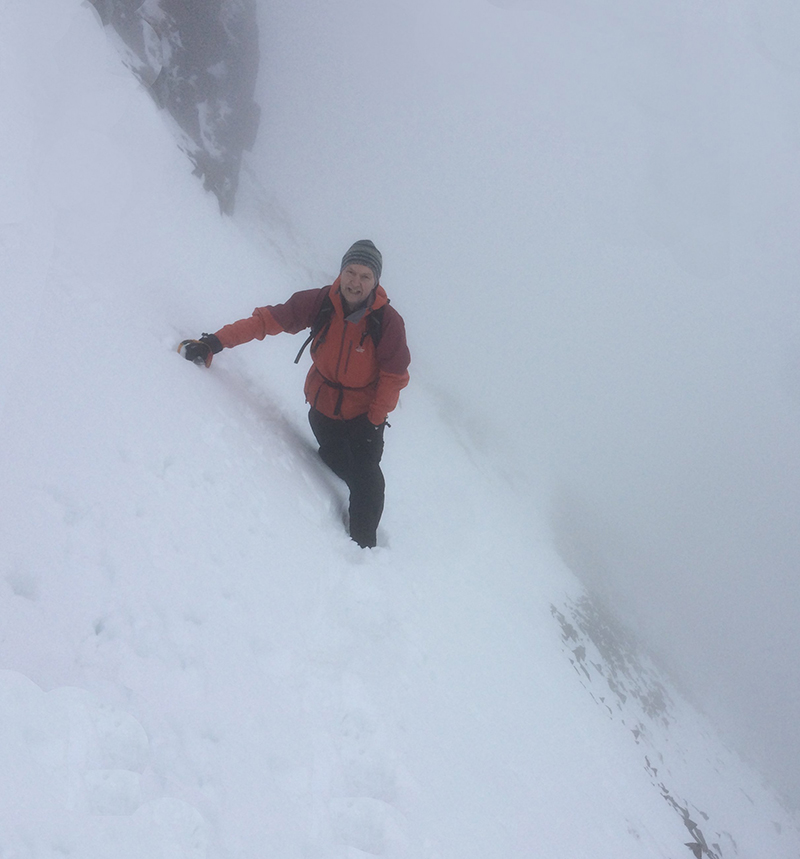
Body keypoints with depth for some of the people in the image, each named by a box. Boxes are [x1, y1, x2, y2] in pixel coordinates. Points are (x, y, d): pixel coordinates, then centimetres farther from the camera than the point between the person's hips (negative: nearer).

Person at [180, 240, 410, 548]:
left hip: (365, 415, -2)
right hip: (323, 408, 2)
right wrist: (216, 342, -23)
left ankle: (365, 545, 10)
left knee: (366, 479, -7)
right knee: (338, 467, 12)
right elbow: (268, 319, -15)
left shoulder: (388, 322, -23)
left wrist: (375, 421, -11)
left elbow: (394, 376, -13)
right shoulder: (318, 303, -18)